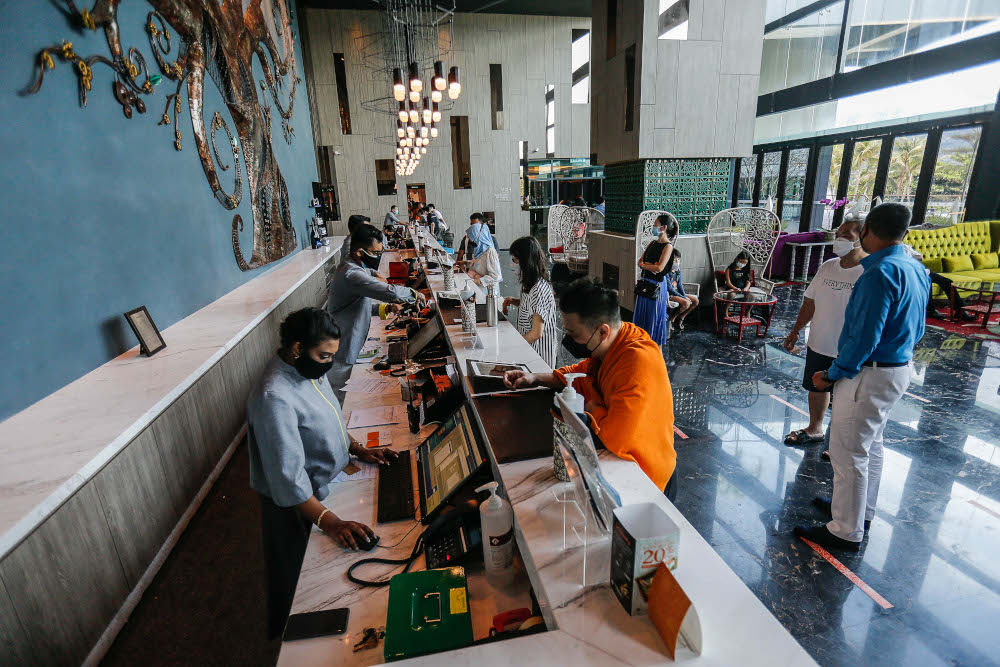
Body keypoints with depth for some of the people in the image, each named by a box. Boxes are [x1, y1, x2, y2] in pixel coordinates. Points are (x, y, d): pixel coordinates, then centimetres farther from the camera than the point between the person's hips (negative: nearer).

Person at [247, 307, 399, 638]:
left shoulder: (308, 370, -5)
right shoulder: (274, 397, -34)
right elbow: (288, 476, -34)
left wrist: (358, 449, 0)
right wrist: (329, 521, -37)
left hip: (326, 489, 8)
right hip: (297, 504, -8)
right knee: (297, 586, 18)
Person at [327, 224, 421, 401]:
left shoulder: (354, 269, 10)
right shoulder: (351, 275, -26)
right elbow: (391, 293, -35)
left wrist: (386, 308, 3)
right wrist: (414, 294, -16)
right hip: (340, 355, -10)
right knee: (340, 401, 4)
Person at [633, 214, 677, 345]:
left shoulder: (668, 246, -11)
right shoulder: (652, 243, 11)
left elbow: (659, 267, -20)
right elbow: (640, 261, 8)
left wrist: (644, 265, -6)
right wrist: (650, 266, -12)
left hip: (657, 285, -7)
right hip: (644, 282, 7)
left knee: (655, 315, 1)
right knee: (642, 314, 13)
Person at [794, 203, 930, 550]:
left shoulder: (880, 273, -23)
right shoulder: (916, 268, 7)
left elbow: (864, 338, -25)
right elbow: (916, 328, 15)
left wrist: (831, 375, -15)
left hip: (870, 374, -10)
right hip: (900, 367, 10)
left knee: (848, 453, 1)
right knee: (871, 444, 23)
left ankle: (846, 532, 13)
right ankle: (861, 509, 40)